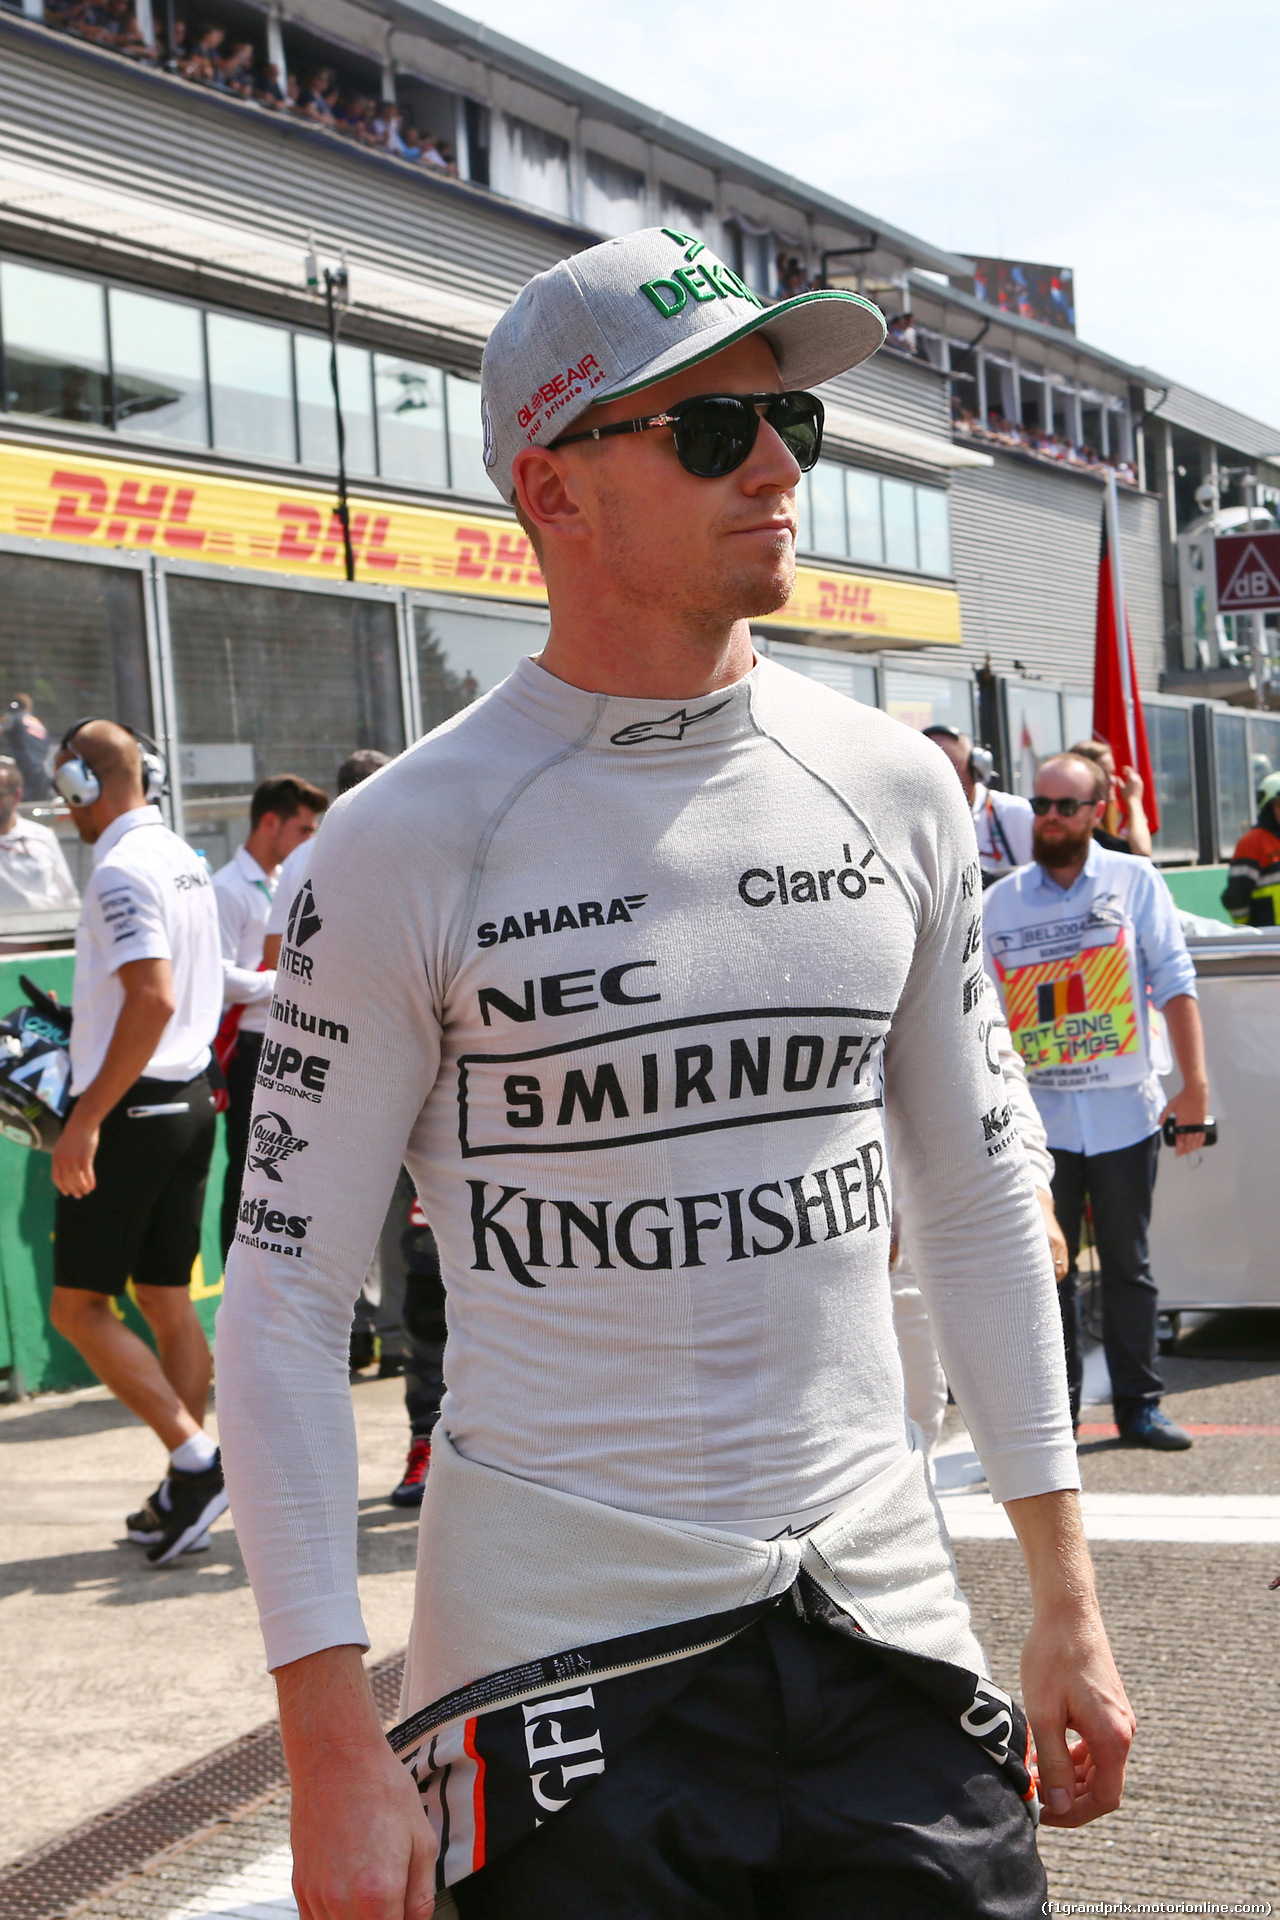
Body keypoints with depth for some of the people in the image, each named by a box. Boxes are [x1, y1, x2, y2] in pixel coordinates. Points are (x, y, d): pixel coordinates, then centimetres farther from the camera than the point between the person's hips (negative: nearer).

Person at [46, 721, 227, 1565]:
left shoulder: (121, 870, -16)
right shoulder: (187, 862, 12)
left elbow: (155, 998, -25)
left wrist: (86, 1119, -24)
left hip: (132, 1107, -9)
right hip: (191, 1098, 9)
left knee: (79, 1306, -3)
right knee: (168, 1300, 11)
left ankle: (195, 1458, -10)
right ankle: (186, 1496, 14)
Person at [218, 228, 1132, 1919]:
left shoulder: (892, 790, 5)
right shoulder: (413, 841, -9)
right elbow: (287, 1297, -8)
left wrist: (1068, 1606, 10)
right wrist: (330, 1744, -13)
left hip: (885, 1614, 4)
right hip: (561, 1644, -4)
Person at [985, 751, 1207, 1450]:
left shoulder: (1135, 882, 0)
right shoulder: (1000, 903, 5)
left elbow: (1174, 985, -2)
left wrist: (1194, 1086, -7)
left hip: (1124, 1112, -1)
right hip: (1039, 1119, 1)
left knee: (1128, 1266, 8)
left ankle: (1139, 1404, 18)